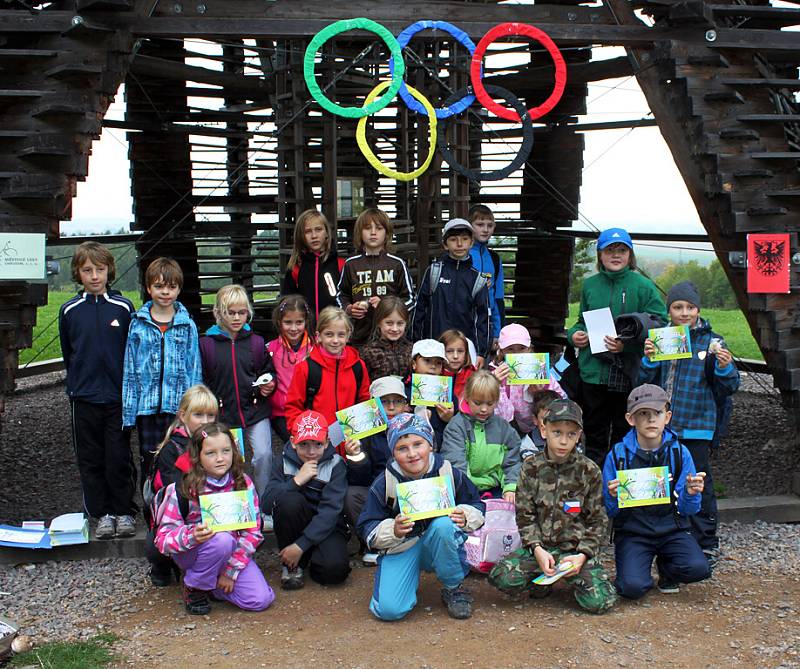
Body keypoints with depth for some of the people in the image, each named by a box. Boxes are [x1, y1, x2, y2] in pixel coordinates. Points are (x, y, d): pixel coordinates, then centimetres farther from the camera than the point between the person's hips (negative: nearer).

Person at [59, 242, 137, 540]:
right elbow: (68, 354, 14)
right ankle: (102, 513, 19)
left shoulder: (123, 307, -3)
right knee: (91, 459, 8)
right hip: (84, 398, 2)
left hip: (118, 396, -2)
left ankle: (124, 512, 17)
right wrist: (75, 384, 12)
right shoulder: (69, 310, 2)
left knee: (119, 458, 3)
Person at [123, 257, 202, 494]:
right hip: (146, 405, 1)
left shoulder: (188, 326, 2)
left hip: (177, 405, -1)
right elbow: (130, 369, 4)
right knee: (148, 461, 9)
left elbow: (194, 368, 4)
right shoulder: (138, 325, 2)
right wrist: (128, 411, 1)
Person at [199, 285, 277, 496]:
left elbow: (269, 371, 17)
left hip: (255, 410, 1)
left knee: (263, 454, -9)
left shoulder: (256, 342, 4)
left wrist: (268, 385, -4)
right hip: (223, 414, 0)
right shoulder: (206, 344, -1)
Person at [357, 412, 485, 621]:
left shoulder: (449, 473, -10)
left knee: (444, 524, -35)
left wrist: (465, 517, -23)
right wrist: (393, 531, -29)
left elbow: (477, 506, 1)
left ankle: (454, 588, -10)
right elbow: (368, 530, -8)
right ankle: (412, 576, 15)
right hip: (400, 547, -1)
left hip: (442, 545, 1)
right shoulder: (384, 483, -11)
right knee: (388, 610, -21)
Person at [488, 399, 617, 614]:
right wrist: (537, 549, -14)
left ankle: (575, 577, 12)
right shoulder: (531, 468, 1)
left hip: (576, 548, -1)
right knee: (501, 577, -23)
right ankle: (540, 578, 9)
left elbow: (598, 520, 2)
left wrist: (583, 555, -11)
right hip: (540, 546, 1)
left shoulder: (589, 471, -2)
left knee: (599, 601, -22)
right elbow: (525, 516, 1)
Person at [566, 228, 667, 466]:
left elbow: (658, 325, -9)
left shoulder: (643, 286, -5)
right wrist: (574, 333, -2)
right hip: (593, 372, 3)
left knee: (624, 432, 8)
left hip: (629, 374, -3)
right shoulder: (590, 285, 8)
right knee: (594, 431, 14)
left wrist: (628, 343, -22)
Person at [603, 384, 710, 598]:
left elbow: (688, 510, 1)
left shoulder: (679, 453, -1)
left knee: (698, 568, -26)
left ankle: (666, 568, 10)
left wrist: (691, 494, -21)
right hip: (632, 532, -2)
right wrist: (613, 497, -24)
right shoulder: (617, 455, -4)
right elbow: (609, 512, -2)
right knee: (633, 587, -25)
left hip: (671, 528, 2)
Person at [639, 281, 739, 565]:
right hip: (662, 425, 4)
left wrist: (725, 367, -21)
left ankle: (707, 543, 14)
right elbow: (645, 382, 4)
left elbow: (727, 388, -1)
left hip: (696, 427, -3)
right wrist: (648, 359, -13)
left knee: (699, 485, 0)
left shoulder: (711, 341, -3)